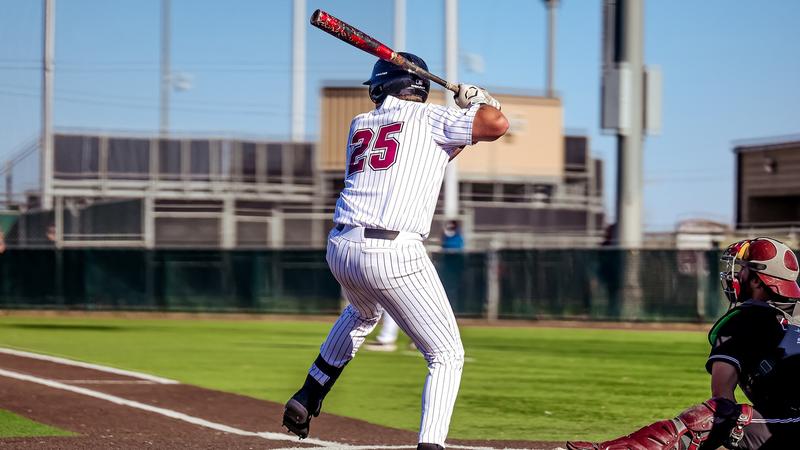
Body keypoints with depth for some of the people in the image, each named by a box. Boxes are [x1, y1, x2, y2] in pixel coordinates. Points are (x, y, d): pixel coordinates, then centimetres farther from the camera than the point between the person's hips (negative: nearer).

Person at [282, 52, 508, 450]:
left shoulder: (359, 125, 20)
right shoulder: (427, 116, 3)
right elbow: (497, 125, -5)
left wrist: (461, 139, 25)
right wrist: (476, 99, 14)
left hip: (340, 248, 6)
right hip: (394, 253, -6)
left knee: (363, 313, 39)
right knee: (447, 356, 3)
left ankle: (307, 399, 39)